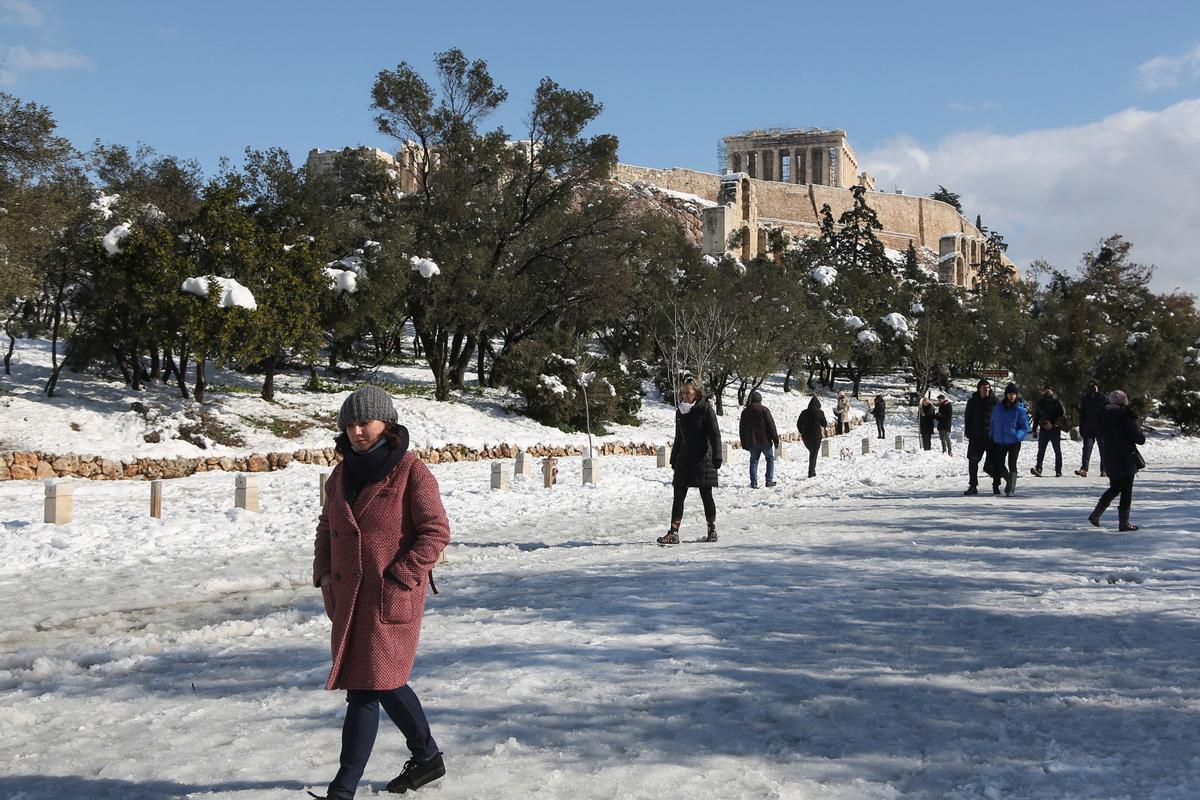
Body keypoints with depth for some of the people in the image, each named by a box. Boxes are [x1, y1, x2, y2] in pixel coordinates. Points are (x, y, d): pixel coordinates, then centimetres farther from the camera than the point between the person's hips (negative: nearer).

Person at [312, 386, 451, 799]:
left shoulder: (411, 473, -11)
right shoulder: (342, 474, 10)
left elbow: (436, 532, -13)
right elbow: (326, 528, 19)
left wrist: (398, 579, -17)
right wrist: (323, 574, 5)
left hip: (391, 599, -8)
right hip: (349, 597, 8)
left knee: (365, 690, -8)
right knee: (385, 683, 18)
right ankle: (427, 757, 37)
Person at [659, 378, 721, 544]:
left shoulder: (706, 409, -7)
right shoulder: (680, 411, 10)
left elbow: (715, 434, -10)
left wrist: (717, 457, -17)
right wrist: (674, 459, 19)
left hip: (703, 460, -6)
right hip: (684, 460, 6)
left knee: (706, 496, 3)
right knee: (678, 496, -1)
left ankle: (712, 530, 16)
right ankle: (673, 533, -2)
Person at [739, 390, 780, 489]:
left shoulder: (745, 412, 10)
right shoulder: (764, 409, -5)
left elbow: (742, 429, 13)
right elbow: (771, 425, -8)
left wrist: (744, 444, 18)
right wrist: (775, 439, -3)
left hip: (751, 442, 4)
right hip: (765, 440, -4)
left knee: (753, 461, 7)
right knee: (770, 458, 10)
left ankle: (754, 483, 0)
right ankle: (769, 480, 4)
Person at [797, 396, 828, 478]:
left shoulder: (804, 413, 0)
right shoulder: (820, 413, -10)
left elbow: (798, 424, 5)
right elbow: (824, 424, 0)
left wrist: (802, 433, 17)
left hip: (806, 437, 4)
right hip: (816, 436, -3)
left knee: (811, 452, 23)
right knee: (814, 454, 4)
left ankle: (812, 471, 22)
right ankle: (811, 473, -2)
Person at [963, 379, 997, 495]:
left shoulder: (994, 401, 1)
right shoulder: (972, 401, 6)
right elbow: (967, 418, 11)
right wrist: (968, 433, 2)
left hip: (991, 437, -2)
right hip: (976, 437, 2)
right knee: (972, 461, -2)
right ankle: (973, 486, 4)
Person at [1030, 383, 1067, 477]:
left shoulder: (1057, 402, 1)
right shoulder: (1040, 402, 12)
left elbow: (1063, 416, -7)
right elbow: (1036, 417, 18)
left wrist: (1053, 424, -18)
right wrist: (1034, 430, 12)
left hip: (1055, 430, -2)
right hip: (1043, 430, 2)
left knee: (1057, 451, 2)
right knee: (1041, 450, -9)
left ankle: (1058, 471, 7)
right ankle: (1038, 468, -17)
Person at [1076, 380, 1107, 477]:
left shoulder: (1104, 398, 0)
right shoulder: (1085, 398, 9)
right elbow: (1082, 414, 14)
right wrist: (1081, 428, 9)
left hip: (1101, 429, -2)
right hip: (1088, 429, 2)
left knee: (1103, 450, 7)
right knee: (1087, 449, -9)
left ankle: (1104, 470, 14)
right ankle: (1084, 469, -18)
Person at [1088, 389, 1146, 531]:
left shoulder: (1104, 416, 4)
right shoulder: (1127, 417, -14)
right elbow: (1140, 439, -12)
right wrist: (1140, 433, 9)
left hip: (1109, 459, 6)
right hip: (1126, 459, -6)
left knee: (1114, 488, 21)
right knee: (1126, 490, 3)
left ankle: (1095, 515, 15)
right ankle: (1123, 522, 4)